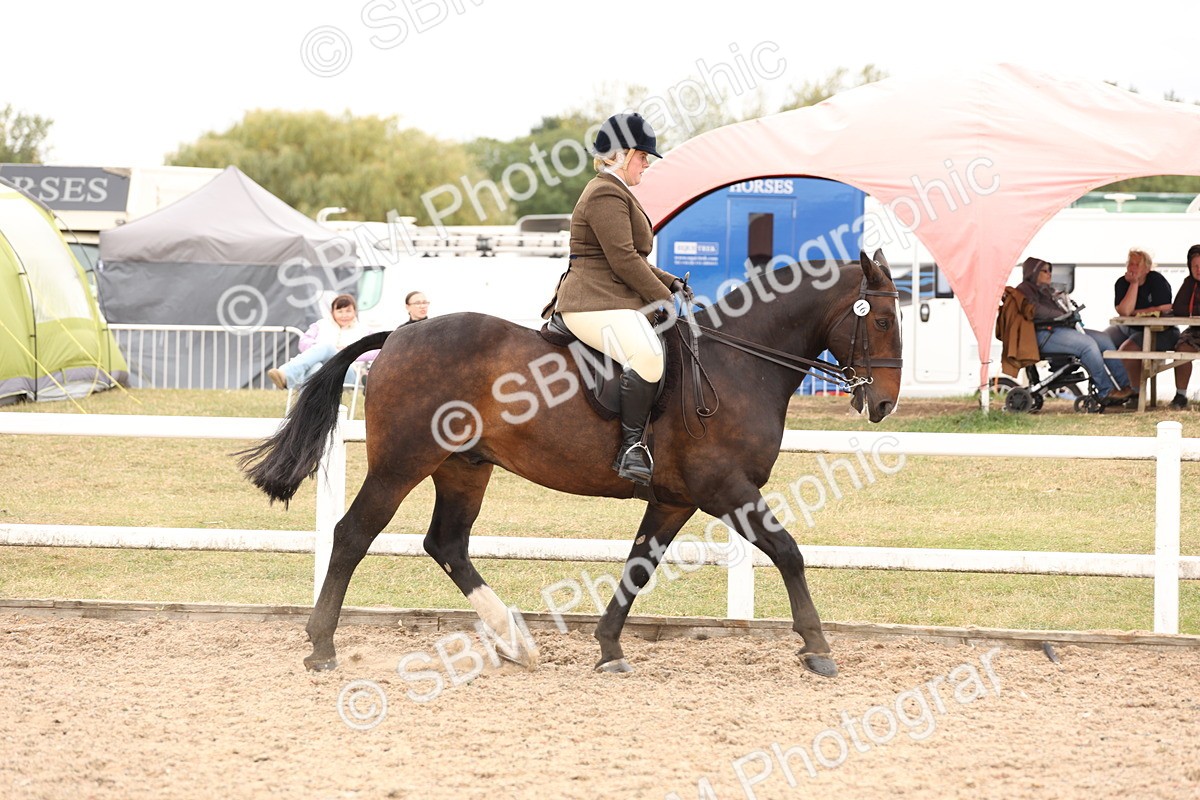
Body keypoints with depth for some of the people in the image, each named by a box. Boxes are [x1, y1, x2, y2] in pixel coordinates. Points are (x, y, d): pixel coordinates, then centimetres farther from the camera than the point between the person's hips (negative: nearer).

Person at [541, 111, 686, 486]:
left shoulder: (614, 193, 27)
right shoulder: (606, 195, -10)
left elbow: (630, 259, 31)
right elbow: (624, 259, -17)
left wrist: (671, 284, 18)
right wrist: (664, 299, -11)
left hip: (615, 302, 12)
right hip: (595, 304, -12)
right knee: (646, 355, -34)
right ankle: (631, 448, -33)